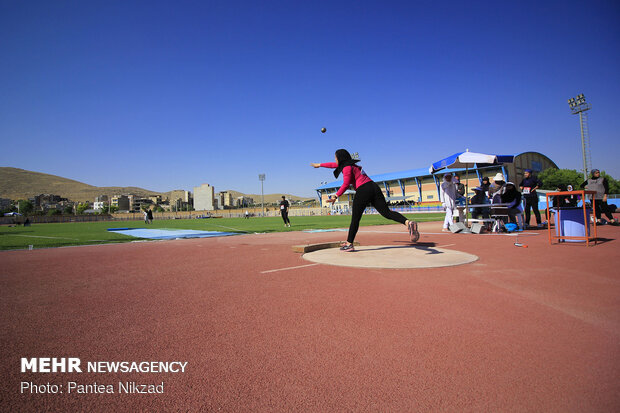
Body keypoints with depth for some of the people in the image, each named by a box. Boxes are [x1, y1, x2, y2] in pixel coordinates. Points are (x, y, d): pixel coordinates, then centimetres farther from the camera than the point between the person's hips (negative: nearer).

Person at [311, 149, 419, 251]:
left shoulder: (347, 167, 0)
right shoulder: (349, 164, 27)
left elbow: (346, 184, -11)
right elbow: (334, 165, 41)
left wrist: (335, 197, -7)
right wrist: (319, 165, 52)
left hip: (363, 190, -8)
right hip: (374, 187, 8)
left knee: (355, 219, 0)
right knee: (386, 212, -2)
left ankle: (349, 244, 6)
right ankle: (408, 222, -23)